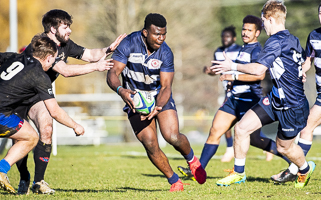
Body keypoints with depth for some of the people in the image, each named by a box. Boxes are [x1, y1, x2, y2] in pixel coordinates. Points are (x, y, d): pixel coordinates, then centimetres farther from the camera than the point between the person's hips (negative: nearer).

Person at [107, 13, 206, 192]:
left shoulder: (165, 53, -16)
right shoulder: (128, 44, -19)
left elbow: (166, 87, -15)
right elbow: (113, 73, -21)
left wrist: (157, 107, -34)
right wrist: (121, 90, -42)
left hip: (160, 98, 0)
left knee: (172, 136, -20)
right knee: (150, 144, -12)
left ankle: (191, 159, 14)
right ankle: (175, 181, 6)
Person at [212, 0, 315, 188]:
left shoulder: (276, 41, -22)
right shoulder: (293, 39, 6)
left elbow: (259, 69, -29)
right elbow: (304, 60, 24)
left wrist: (233, 66, -18)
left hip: (292, 107, -9)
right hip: (275, 99, 9)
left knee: (284, 147, 12)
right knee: (241, 128, 0)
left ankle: (305, 169, 42)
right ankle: (239, 173, 12)